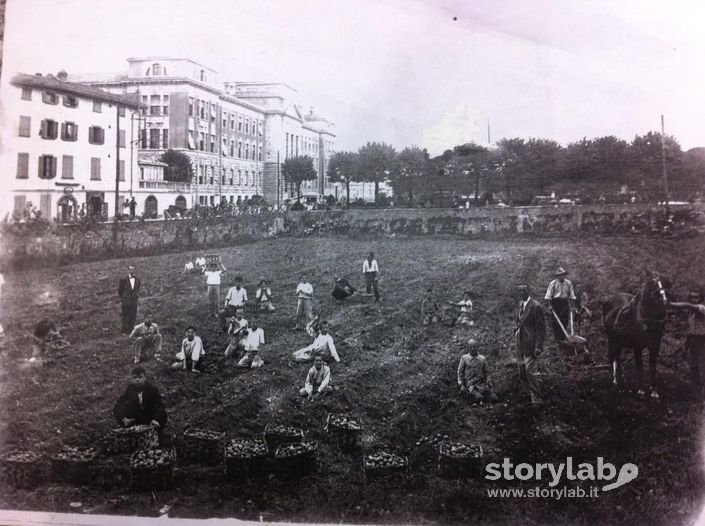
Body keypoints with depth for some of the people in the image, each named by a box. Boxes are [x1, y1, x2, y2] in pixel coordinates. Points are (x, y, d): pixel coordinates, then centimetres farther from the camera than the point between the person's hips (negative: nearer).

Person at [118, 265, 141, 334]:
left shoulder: (137, 279, 3)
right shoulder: (124, 279, -8)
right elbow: (120, 290, 2)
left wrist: (137, 295, 10)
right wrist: (122, 298, 7)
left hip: (134, 301, 4)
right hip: (126, 301, -3)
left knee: (133, 316, 5)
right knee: (126, 317, 2)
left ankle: (131, 330, 15)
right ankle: (125, 331, 9)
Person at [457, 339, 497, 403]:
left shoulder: (483, 359, 7)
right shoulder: (464, 358, 1)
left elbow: (485, 372, 17)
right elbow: (460, 372, 5)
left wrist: (486, 383, 6)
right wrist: (461, 385, -4)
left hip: (481, 385, 3)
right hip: (469, 385, -3)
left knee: (494, 398, -14)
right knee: (479, 398, -29)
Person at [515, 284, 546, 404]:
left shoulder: (536, 306, -12)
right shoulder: (520, 304, 12)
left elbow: (541, 328, -13)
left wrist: (538, 347, -17)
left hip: (530, 344, -8)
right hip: (520, 344, 8)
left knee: (530, 371, -9)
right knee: (522, 373, 11)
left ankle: (536, 399, 2)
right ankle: (531, 394, 23)